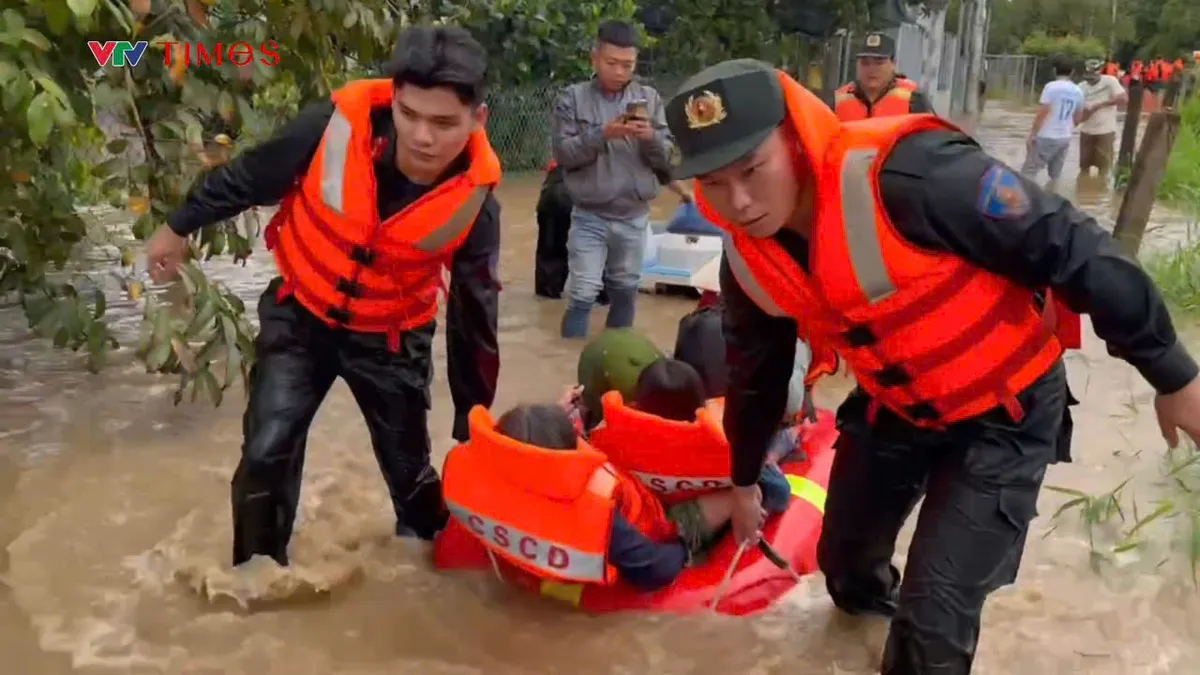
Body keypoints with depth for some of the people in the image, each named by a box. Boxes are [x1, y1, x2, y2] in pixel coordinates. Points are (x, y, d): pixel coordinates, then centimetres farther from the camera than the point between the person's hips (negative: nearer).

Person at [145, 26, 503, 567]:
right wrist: (179, 227, 7)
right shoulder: (338, 124, -29)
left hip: (390, 338, 0)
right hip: (300, 314, 0)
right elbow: (247, 177, -9)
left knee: (409, 465, 12)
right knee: (266, 452, -7)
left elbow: (474, 318, -13)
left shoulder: (474, 200, -25)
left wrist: (472, 425, -8)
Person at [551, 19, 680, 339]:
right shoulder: (573, 98, -3)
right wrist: (603, 134, -23)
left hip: (635, 217, 3)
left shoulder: (650, 98, 4)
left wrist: (651, 137, -19)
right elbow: (564, 153, -11)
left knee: (625, 291, 16)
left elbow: (667, 158, 1)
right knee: (582, 295, -5)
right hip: (589, 217, -3)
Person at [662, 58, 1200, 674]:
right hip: (894, 409, 6)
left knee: (935, 618, -8)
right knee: (842, 555, 22)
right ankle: (870, 597, 58)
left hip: (1006, 413, -5)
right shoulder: (748, 259, -12)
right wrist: (745, 480, 18)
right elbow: (755, 375, 6)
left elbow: (1069, 249, -27)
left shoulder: (906, 177, -36)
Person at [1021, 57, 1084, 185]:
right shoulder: (1078, 91, 8)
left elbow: (1042, 113, -16)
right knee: (1055, 175, 15)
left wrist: (1032, 134, -10)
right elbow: (1078, 118, 17)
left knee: (1029, 171, -4)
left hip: (1046, 136, -6)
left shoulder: (1051, 86, -11)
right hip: (1065, 138, 6)